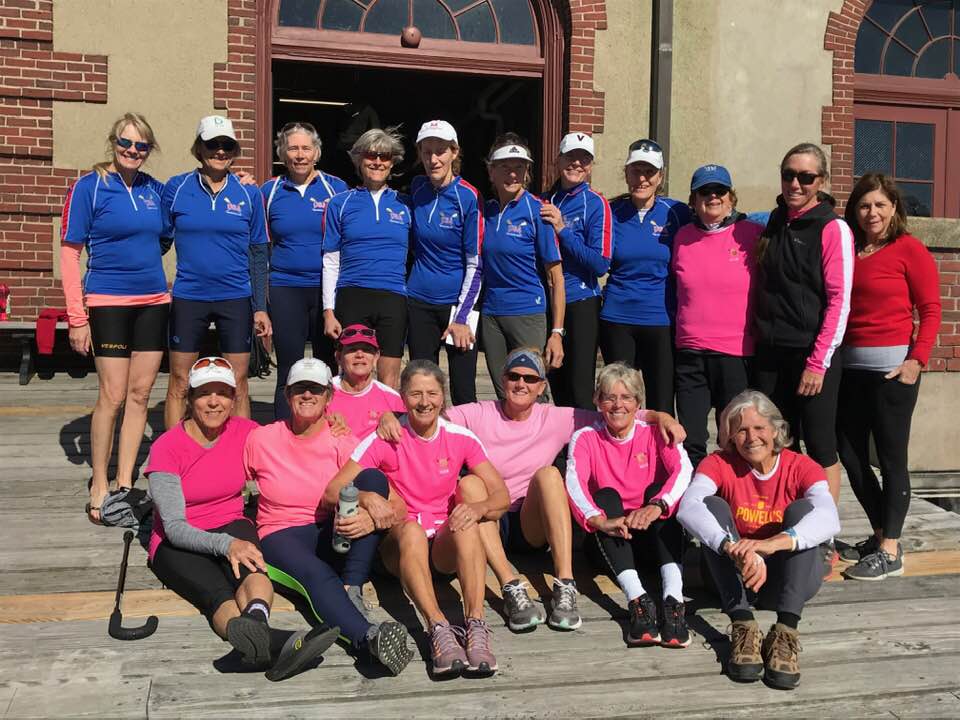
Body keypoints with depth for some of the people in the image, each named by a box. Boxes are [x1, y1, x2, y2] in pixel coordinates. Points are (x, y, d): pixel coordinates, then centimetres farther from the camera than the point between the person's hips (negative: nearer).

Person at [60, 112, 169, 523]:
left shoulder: (154, 189, 8)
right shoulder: (89, 187, -4)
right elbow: (69, 252, -6)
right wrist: (77, 316, -10)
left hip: (153, 302, 5)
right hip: (108, 303, -4)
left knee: (140, 394, 6)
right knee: (113, 396, -4)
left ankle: (125, 481, 17)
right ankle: (99, 485, 12)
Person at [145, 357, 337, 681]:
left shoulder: (245, 431, 1)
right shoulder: (167, 447, -10)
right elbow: (174, 527, -16)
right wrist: (225, 544, -35)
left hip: (232, 528, 4)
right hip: (178, 543, -3)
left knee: (251, 569, -36)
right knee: (218, 595, -38)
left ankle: (256, 619, -71)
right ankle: (275, 643, -70)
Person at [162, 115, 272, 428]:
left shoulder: (249, 194, 3)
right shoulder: (176, 188, 1)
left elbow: (258, 254, 6)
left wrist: (260, 307, 3)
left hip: (236, 299, 0)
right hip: (188, 297, 0)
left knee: (238, 385, 5)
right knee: (179, 384, 6)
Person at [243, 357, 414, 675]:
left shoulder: (343, 442, 2)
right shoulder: (260, 440, 5)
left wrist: (371, 514, -37)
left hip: (335, 535, 2)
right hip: (282, 537, -1)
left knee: (374, 478, -23)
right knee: (317, 574, -35)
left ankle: (351, 590, -29)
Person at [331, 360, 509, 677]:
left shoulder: (461, 438, 0)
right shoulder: (384, 440, -4)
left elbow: (501, 496, -1)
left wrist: (478, 507, -24)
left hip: (446, 544, 1)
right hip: (400, 543, -1)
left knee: (466, 525, -33)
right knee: (411, 529, -36)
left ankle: (476, 628, -43)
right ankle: (439, 630, -47)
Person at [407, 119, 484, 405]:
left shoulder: (468, 197, -11)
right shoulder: (417, 188, 3)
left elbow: (475, 262, -10)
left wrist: (461, 317, -11)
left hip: (457, 303, -4)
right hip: (419, 303, 4)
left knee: (463, 392, 0)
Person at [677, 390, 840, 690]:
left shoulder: (802, 468, -10)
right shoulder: (719, 464, -10)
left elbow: (829, 518, -31)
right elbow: (688, 507, -31)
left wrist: (773, 543, -50)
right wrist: (732, 548, -50)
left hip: (789, 577, 0)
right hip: (735, 576, 0)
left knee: (802, 508, -24)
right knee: (712, 505, -22)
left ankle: (786, 630, -35)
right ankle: (743, 625, -33)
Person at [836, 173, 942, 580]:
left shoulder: (910, 250, -4)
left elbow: (930, 310, -6)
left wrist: (917, 360, -15)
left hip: (892, 366, -6)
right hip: (848, 364, 6)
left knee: (891, 457, -1)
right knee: (850, 455, 9)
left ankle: (890, 551, 8)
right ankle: (880, 534, 25)